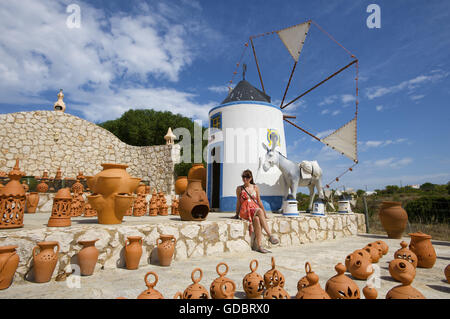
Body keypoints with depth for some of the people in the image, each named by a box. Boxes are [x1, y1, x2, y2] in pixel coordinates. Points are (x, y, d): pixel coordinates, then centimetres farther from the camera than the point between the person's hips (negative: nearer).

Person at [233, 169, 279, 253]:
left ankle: (257, 245, -34)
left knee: (257, 219, -35)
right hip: (245, 211, -2)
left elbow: (259, 201, 17)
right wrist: (237, 214, 10)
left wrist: (265, 213, 16)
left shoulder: (255, 188, 13)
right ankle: (270, 236, -35)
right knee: (259, 211, -34)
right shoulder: (239, 189, 9)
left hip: (256, 209, 2)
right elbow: (238, 202, 13)